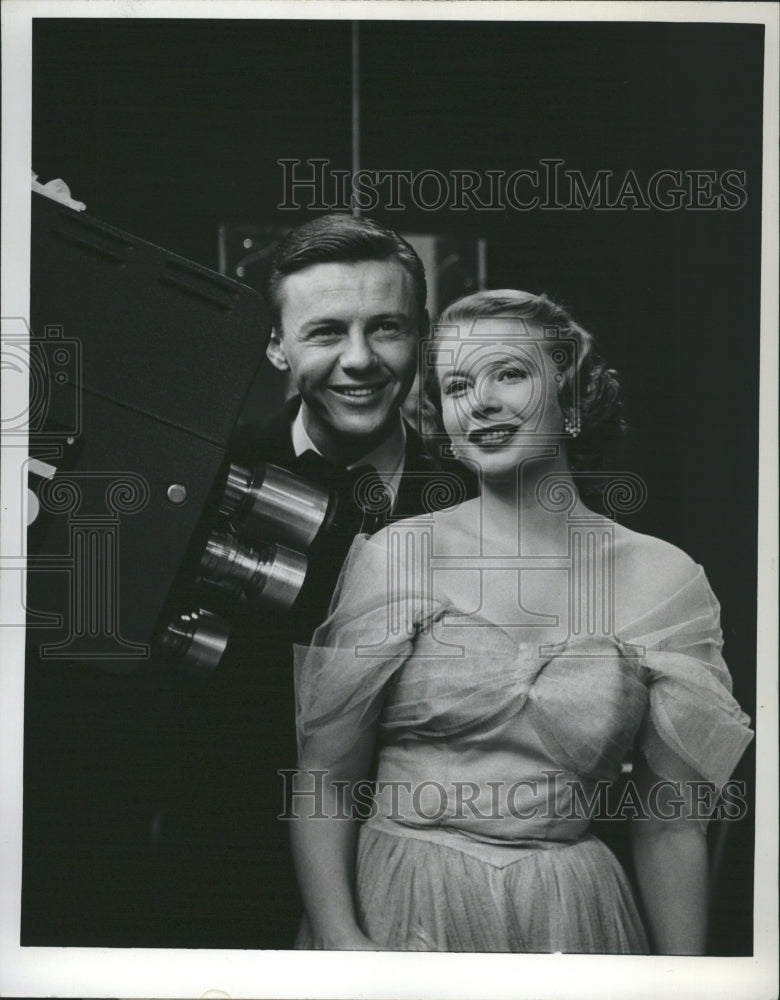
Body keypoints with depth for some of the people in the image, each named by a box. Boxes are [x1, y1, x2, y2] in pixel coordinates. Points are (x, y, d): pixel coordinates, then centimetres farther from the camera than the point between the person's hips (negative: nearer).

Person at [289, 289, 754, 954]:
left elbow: (670, 825, -1)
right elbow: (323, 774, -5)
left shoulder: (663, 579, -4)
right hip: (396, 907, -1)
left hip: (569, 921, 1)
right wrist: (341, 936, -16)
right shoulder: (394, 555, -6)